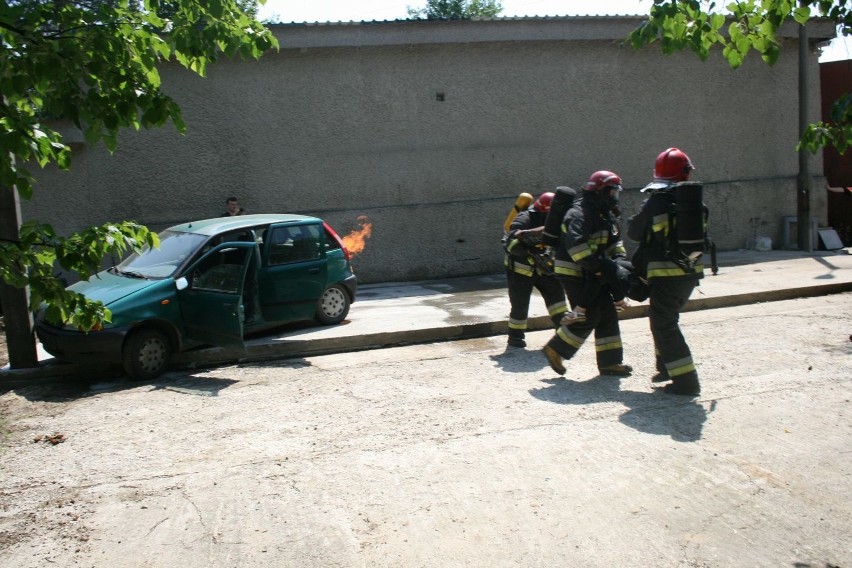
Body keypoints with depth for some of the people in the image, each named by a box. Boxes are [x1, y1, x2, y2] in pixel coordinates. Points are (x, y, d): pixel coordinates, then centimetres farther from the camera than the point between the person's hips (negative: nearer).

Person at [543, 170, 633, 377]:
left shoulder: (606, 215, 12)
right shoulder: (580, 214, -20)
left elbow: (615, 241, 19)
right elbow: (575, 245, -33)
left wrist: (620, 259, -2)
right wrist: (600, 267, -34)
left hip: (592, 274, 10)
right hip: (573, 272, -10)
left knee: (608, 315, 7)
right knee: (588, 317, -9)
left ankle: (609, 362, 12)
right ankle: (555, 349, 7)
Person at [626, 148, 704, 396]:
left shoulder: (656, 202, -12)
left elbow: (634, 232, -1)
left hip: (666, 272, -6)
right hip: (692, 271, 7)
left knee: (663, 325, -1)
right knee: (666, 319, 25)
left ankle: (685, 380, -5)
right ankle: (668, 366, 33)